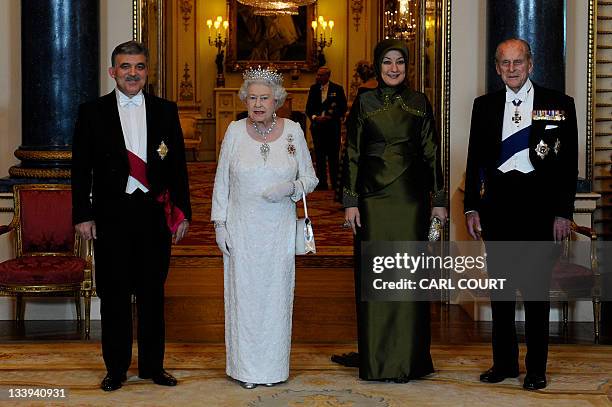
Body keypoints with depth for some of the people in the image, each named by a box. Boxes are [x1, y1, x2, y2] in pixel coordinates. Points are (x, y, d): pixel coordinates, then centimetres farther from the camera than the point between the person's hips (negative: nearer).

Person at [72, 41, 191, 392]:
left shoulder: (166, 111, 6)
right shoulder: (92, 112, 2)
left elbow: (178, 165, 7)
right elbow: (81, 168, 1)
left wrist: (183, 212, 3)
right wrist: (83, 215, -4)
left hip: (155, 214, 1)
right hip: (110, 215, -1)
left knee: (152, 293, 10)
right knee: (114, 294, 6)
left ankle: (153, 365, 22)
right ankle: (116, 368, 19)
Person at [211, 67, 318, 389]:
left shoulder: (293, 131, 0)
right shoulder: (235, 131, 0)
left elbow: (310, 178, 6)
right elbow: (221, 182, 4)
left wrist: (290, 187, -15)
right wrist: (219, 224, 0)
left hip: (279, 230, 0)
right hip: (242, 229, 0)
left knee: (276, 293, 4)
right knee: (244, 293, 3)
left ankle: (274, 366, 17)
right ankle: (246, 368, 14)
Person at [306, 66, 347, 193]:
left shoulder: (337, 89, 0)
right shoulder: (313, 88, 9)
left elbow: (343, 108, 0)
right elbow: (308, 108, 9)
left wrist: (331, 117, -13)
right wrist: (315, 117, -9)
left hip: (332, 127, -3)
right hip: (317, 127, 3)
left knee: (333, 156, -2)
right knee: (319, 156, 6)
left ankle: (335, 184, 6)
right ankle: (322, 183, 13)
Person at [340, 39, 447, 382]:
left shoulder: (419, 102, 6)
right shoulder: (364, 103, 4)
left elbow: (432, 152, 7)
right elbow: (352, 154, 2)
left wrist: (439, 199, 2)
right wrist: (350, 201, -5)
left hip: (411, 197, 1)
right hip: (374, 197, 0)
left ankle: (409, 357, 12)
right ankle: (377, 359, 10)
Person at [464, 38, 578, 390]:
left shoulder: (559, 104, 2)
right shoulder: (485, 106, 9)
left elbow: (569, 163, 1)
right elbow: (475, 160, 10)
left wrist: (563, 212, -4)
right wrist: (471, 208, 4)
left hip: (539, 205, -3)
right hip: (497, 203, 3)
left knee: (536, 289, 2)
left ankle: (536, 368, 12)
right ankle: (504, 362, 20)